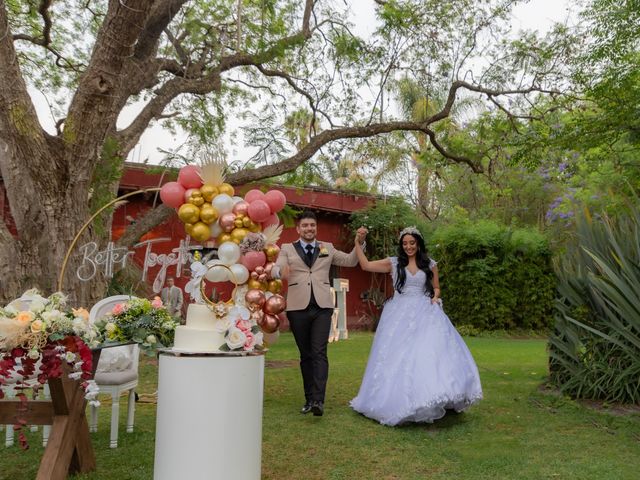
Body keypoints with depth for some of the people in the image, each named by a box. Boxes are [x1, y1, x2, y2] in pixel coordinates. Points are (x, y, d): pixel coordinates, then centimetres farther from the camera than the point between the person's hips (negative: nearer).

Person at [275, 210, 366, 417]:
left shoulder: (327, 248, 15)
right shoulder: (287, 249, 9)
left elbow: (350, 261, 16)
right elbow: (276, 268, -7)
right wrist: (281, 271, -31)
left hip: (322, 307, 0)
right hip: (298, 308, 0)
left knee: (319, 353, -11)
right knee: (305, 355, 8)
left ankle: (318, 400, -13)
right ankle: (309, 399, 17)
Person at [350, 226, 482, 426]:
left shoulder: (430, 265, 9)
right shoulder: (393, 263, 5)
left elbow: (436, 288, 18)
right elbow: (366, 265, 1)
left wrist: (435, 297, -4)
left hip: (424, 313, 1)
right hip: (400, 314, 0)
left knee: (430, 349, -13)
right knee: (398, 355, -2)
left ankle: (429, 398, -7)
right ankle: (400, 402, 8)